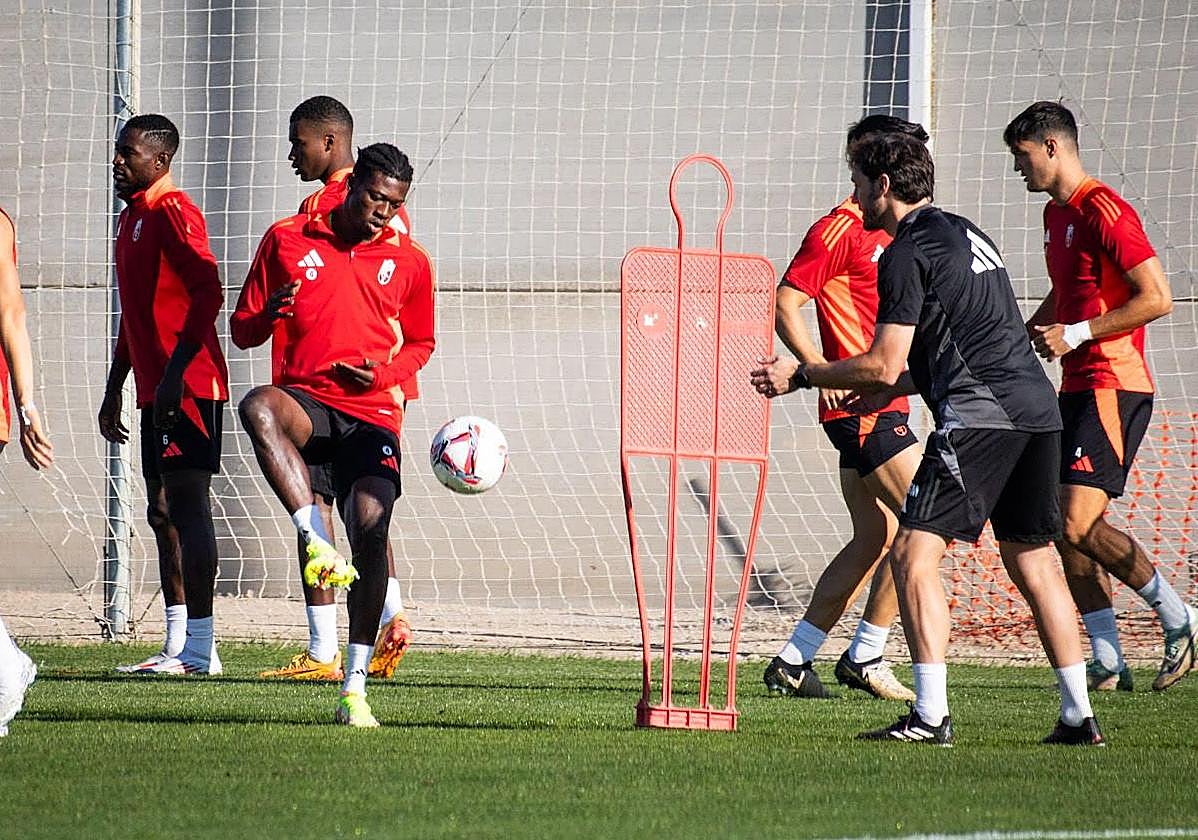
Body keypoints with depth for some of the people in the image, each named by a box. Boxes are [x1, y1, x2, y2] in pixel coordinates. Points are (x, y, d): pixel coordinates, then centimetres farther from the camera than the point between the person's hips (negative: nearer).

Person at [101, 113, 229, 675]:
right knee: (163, 512, 9)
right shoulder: (131, 218, 19)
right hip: (156, 391, 10)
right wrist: (114, 390, 26)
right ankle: (178, 645, 12)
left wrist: (174, 373, -25)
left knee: (187, 505, -11)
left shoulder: (173, 213, -10)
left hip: (187, 389, -10)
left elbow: (208, 293, -20)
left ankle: (201, 649, -12)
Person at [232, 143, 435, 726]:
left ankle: (354, 688, -12)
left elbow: (420, 344, 24)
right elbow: (243, 330, 12)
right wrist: (269, 315, -13)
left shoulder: (408, 262, 12)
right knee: (258, 408, -38)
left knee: (370, 527, -20)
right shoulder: (287, 240, 9)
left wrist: (383, 374, 1)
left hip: (371, 414, 1)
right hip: (306, 400, -1)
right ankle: (318, 543, -41)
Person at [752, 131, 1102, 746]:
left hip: (979, 415, -9)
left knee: (914, 555, -8)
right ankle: (1079, 717, 13)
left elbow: (884, 365, -9)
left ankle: (930, 716, -16)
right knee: (1032, 559, 16)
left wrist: (799, 376, 2)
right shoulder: (965, 234, 23)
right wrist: (892, 389, 33)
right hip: (1037, 407, 9)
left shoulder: (907, 252, -5)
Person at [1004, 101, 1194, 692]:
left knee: (1078, 522, -16)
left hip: (1113, 387, -10)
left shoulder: (1104, 211, -13)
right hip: (1076, 389, 10)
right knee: (1066, 528, 3)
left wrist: (1076, 333, -17)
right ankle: (1107, 661, 5)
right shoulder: (1056, 214, 17)